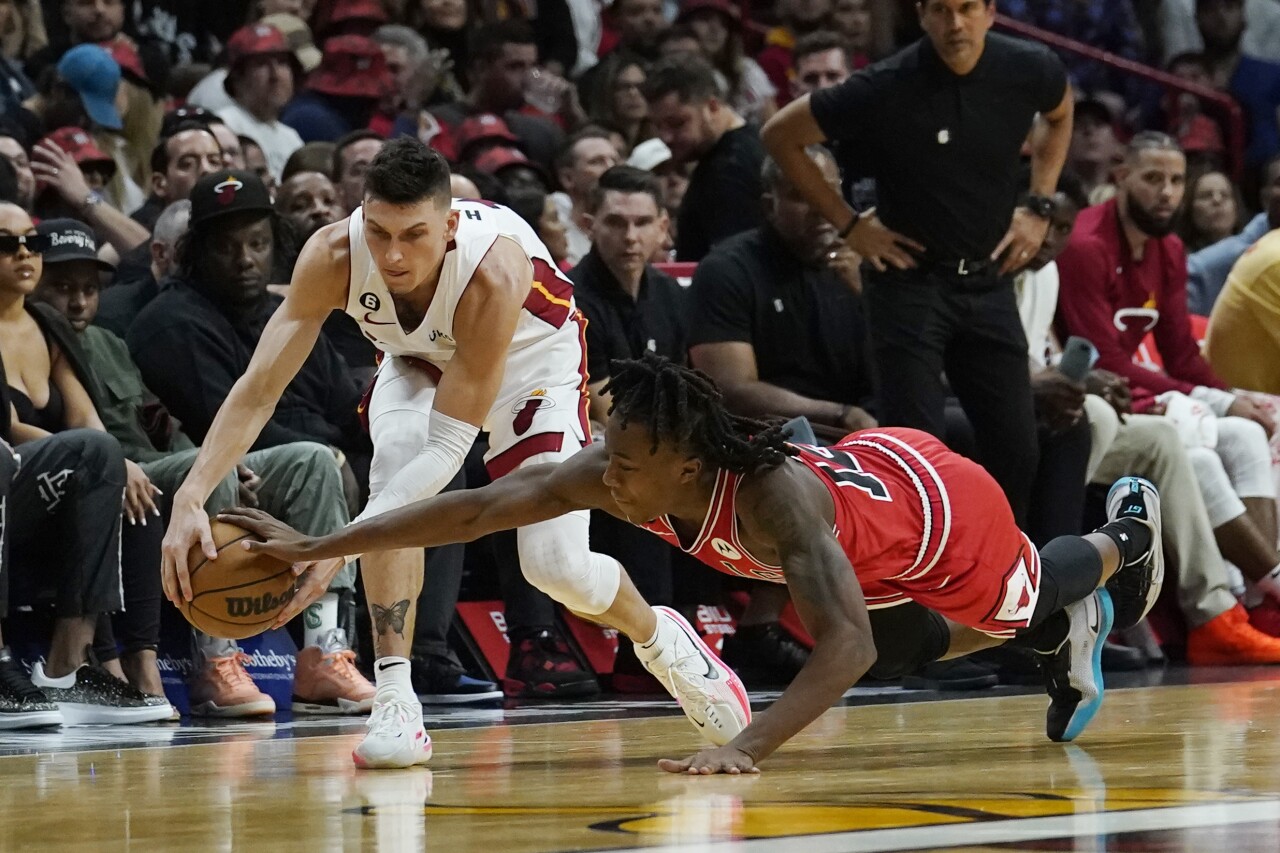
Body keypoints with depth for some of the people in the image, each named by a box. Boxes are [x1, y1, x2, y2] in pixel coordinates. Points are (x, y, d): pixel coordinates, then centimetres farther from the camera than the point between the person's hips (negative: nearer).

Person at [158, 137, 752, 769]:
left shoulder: (495, 273, -42)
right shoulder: (333, 256, -34)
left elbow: (449, 446, -40)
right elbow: (258, 389, -32)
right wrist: (190, 499, -47)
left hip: (530, 360, -3)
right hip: (421, 359, 3)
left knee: (556, 565, -9)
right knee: (395, 474, -29)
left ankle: (660, 640, 26)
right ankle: (395, 707, -24)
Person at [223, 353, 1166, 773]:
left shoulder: (773, 495, -49)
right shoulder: (620, 469, -33)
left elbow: (846, 643, -57)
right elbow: (478, 508, -35)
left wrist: (749, 746, -69)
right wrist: (313, 546, -42)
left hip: (932, 498, -5)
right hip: (868, 468, 5)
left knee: (1020, 612, 27)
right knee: (949, 643, 31)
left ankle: (1124, 537, 59)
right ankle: (1077, 627, 57)